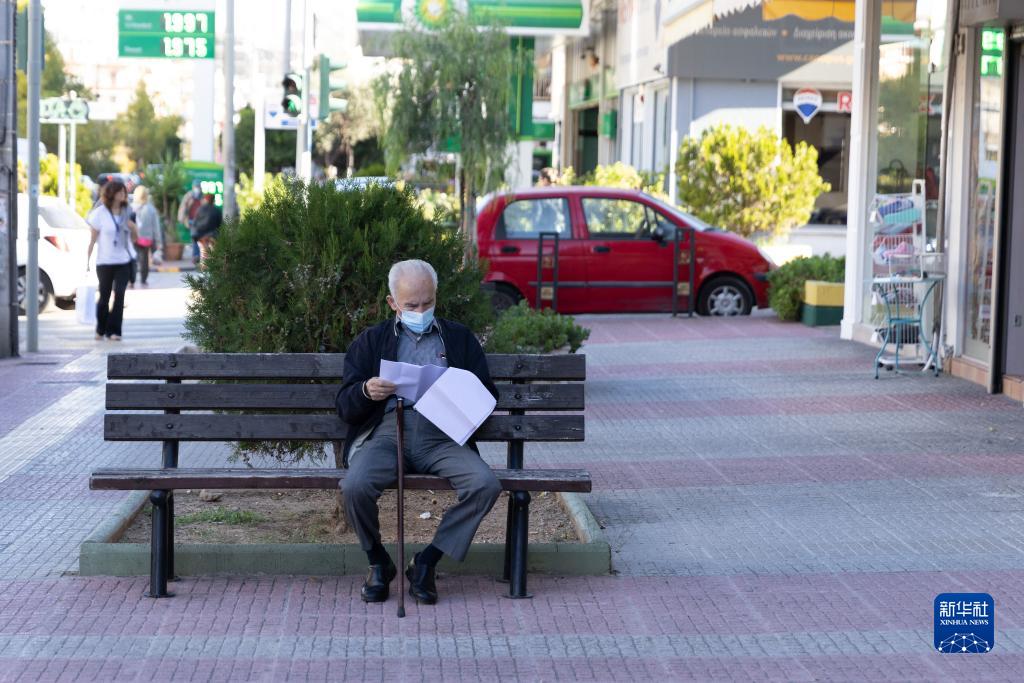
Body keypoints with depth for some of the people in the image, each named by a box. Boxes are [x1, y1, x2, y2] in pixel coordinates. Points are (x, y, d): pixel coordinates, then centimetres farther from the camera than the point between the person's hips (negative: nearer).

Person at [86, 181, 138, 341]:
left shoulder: (127, 212, 8)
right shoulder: (100, 213, -4)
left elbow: (135, 238, 16)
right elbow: (93, 239, -3)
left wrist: (133, 228, -6)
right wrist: (87, 260, -8)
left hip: (124, 261, 2)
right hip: (105, 261, -2)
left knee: (119, 295, -8)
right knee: (104, 296, 7)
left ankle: (113, 331, -5)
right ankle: (100, 330, 24)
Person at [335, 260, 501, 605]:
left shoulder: (459, 339, 22)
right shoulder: (371, 341, 19)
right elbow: (345, 407, 11)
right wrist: (367, 392, -13)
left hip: (441, 435, 1)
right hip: (386, 431, -1)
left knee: (486, 484, -29)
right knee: (355, 486, -33)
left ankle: (427, 562, -13)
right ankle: (378, 562, -4)